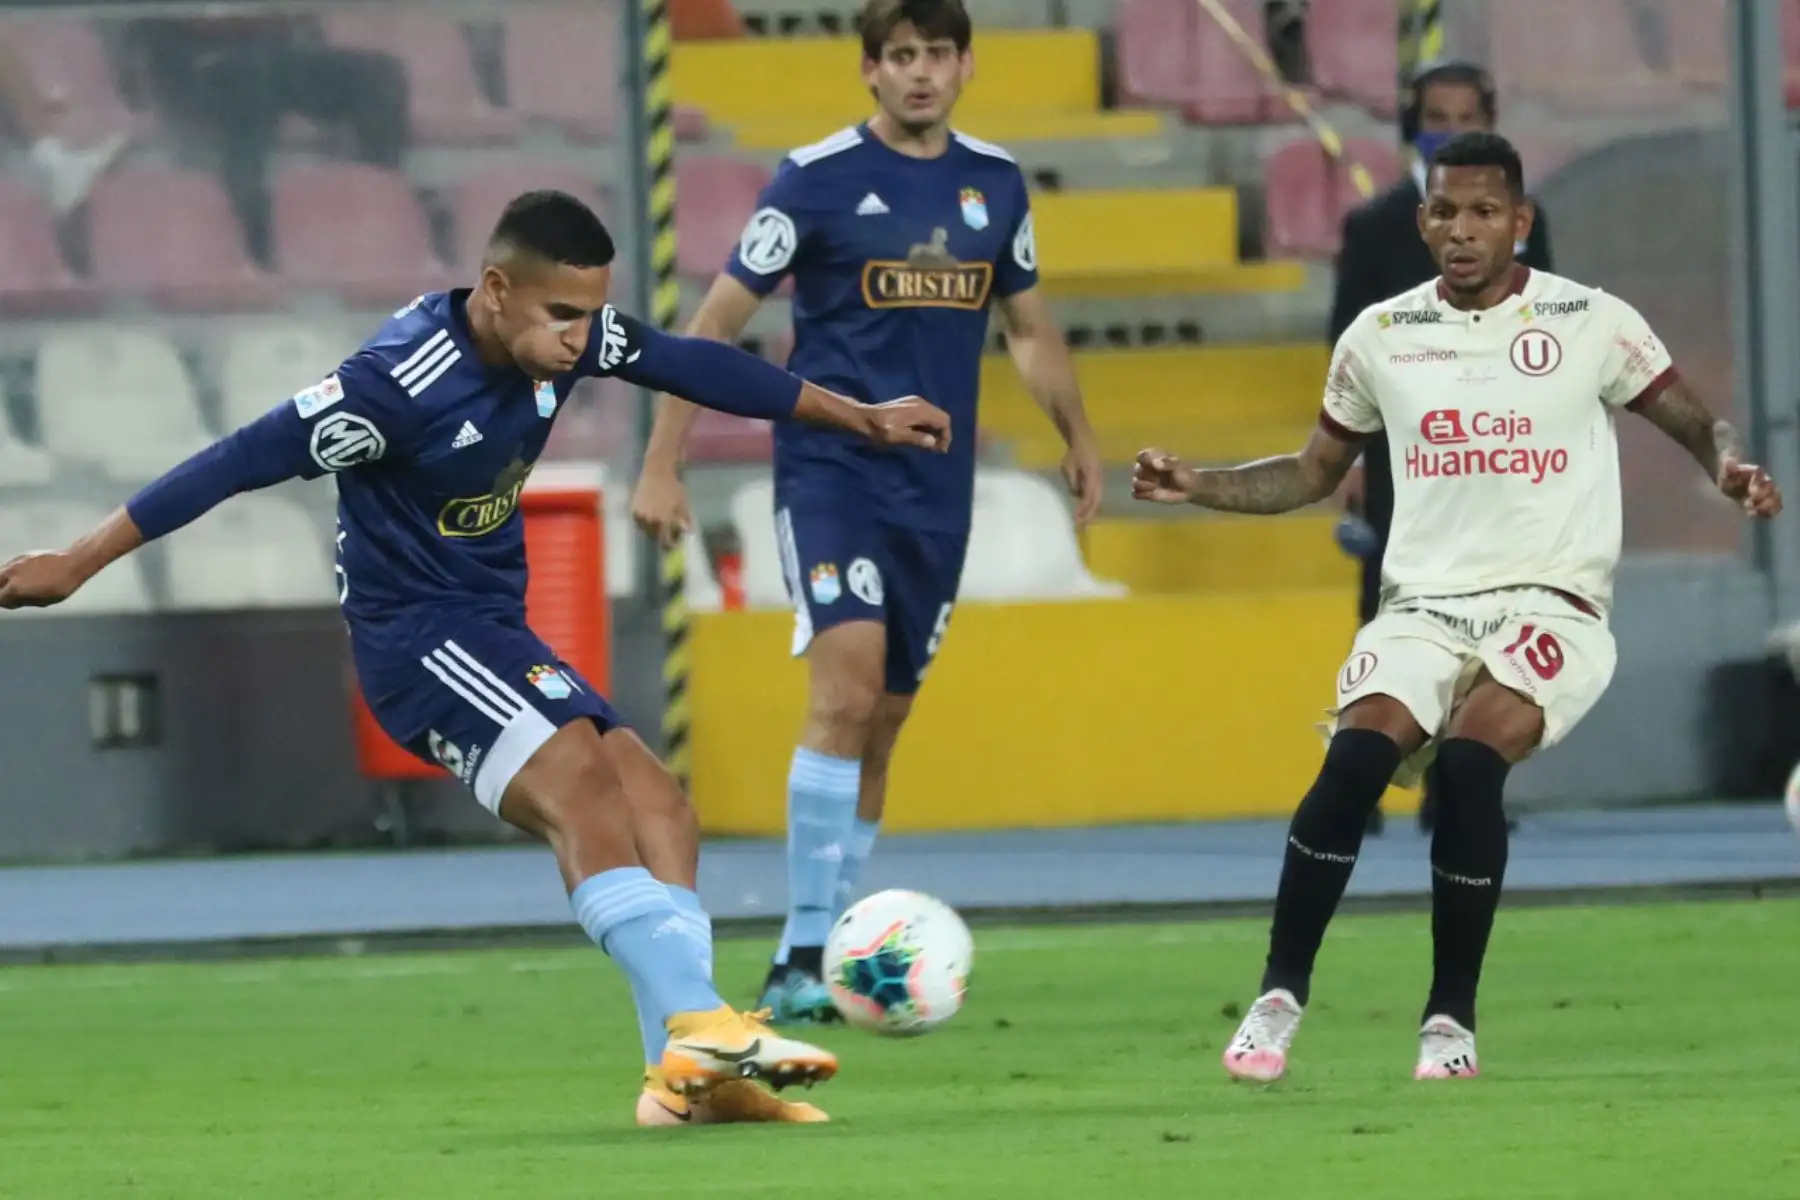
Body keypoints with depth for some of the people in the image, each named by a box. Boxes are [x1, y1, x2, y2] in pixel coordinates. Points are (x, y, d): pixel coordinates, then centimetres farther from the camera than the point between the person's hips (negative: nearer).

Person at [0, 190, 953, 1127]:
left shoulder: (567, 334, -3)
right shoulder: (403, 383, -26)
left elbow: (694, 367, 13)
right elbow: (244, 461, -23)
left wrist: (858, 417, 22)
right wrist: (77, 563, -22)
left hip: (495, 630, 9)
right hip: (417, 632, -9)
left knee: (654, 806, -3)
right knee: (579, 778, -27)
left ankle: (684, 1077, -9)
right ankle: (699, 1029, -38)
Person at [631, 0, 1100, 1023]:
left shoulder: (994, 183, 9)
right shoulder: (819, 178, -6)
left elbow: (1031, 329, 23)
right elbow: (717, 324, -4)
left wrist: (1081, 441, 15)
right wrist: (662, 467, -8)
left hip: (938, 489, 5)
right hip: (830, 469, -5)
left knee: (883, 725, 7)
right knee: (848, 689, -21)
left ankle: (814, 967, 15)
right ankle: (803, 957, -19)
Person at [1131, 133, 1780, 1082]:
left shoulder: (1591, 323, 0)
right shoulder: (1380, 336, 9)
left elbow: (1698, 425, 7)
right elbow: (1313, 473, 21)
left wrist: (1731, 469, -16)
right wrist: (1196, 486, 6)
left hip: (1551, 603, -3)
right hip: (1424, 604, 3)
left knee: (1470, 759, -30)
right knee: (1357, 756, -26)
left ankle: (1451, 1019, -16)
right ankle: (1279, 995, -15)